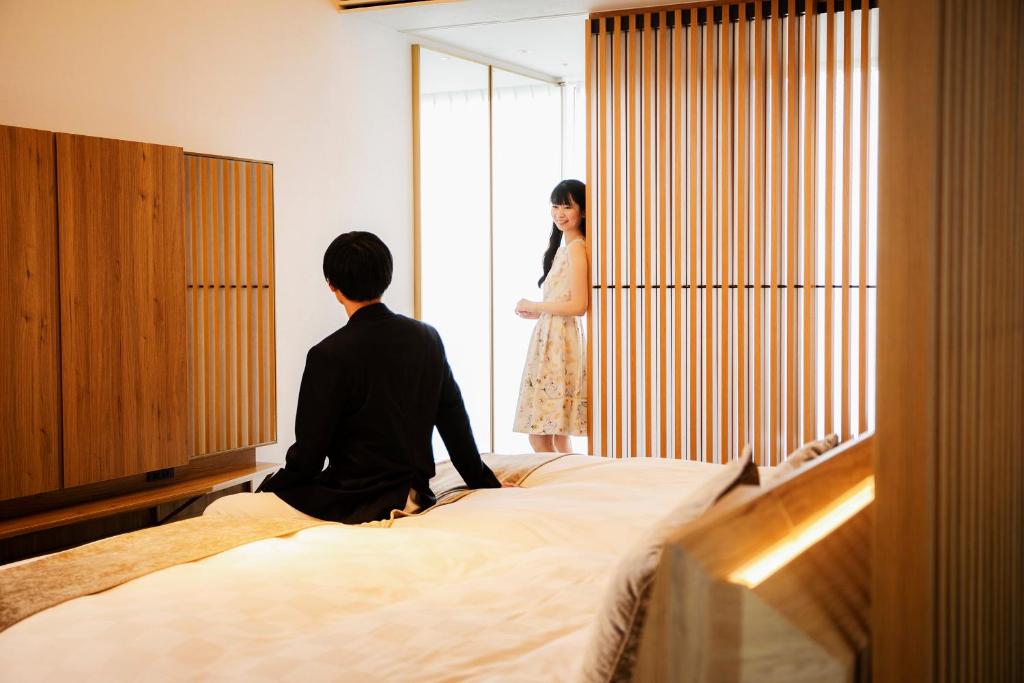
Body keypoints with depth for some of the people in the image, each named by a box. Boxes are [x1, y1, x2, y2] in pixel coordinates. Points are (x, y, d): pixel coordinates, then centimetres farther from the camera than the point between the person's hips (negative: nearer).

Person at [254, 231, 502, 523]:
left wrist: (271, 486, 7)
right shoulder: (428, 338, 1)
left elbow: (309, 452, -12)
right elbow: (455, 422, 8)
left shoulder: (328, 355, -16)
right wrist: (485, 483, 20)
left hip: (357, 503, -7)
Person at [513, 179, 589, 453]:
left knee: (540, 435, -8)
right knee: (555, 435, 12)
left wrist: (533, 306, -9)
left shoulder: (576, 247, -11)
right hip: (551, 339, 10)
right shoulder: (565, 246, 18)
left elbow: (578, 305, -19)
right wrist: (536, 314, 10)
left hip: (560, 342, -10)